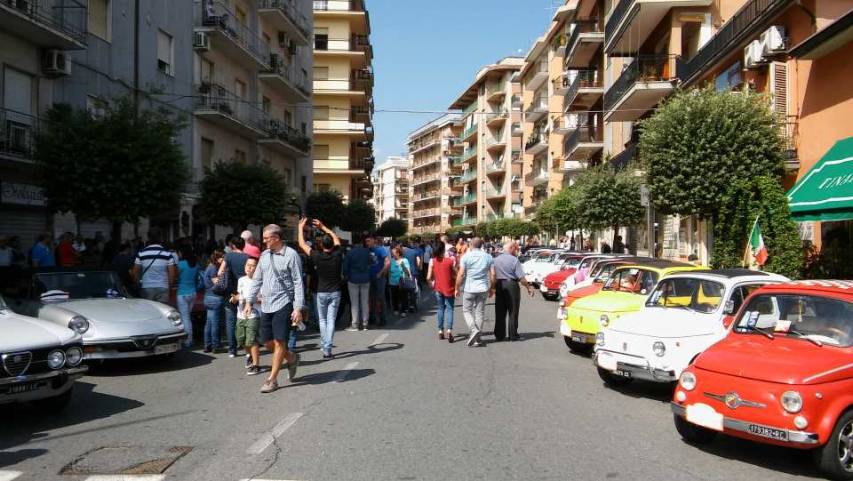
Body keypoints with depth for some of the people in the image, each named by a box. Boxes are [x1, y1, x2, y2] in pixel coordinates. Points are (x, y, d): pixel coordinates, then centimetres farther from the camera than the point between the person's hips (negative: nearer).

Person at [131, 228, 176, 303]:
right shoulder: (167, 254, -4)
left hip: (146, 288, 1)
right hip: (162, 288, -1)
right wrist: (169, 284, 11)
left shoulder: (141, 253, -2)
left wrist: (138, 283, 18)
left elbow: (135, 272, 4)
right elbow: (172, 273, -3)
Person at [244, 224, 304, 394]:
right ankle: (291, 358, 34)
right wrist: (249, 302, 11)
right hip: (266, 305, 7)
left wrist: (298, 308, -15)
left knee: (279, 342, -3)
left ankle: (272, 379, 7)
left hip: (283, 304, -7)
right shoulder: (264, 255, 10)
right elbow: (257, 280, 16)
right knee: (267, 342, 9)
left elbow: (298, 283, -11)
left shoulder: (291, 255, -9)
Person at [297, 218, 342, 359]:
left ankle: (324, 345, 16)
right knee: (331, 321, 2)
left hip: (321, 293, -1)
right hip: (335, 292, 1)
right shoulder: (337, 255, -8)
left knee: (322, 320, 16)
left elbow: (302, 244, -3)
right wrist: (323, 227, 20)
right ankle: (327, 349, -4)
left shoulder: (317, 256, -14)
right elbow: (336, 238, 12)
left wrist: (301, 228, 9)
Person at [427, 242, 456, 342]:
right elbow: (455, 276, -9)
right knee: (449, 309, 4)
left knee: (440, 309, 14)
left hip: (438, 288, 2)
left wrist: (432, 282, 13)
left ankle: (441, 331, 15)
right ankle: (449, 330, -14)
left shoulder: (432, 261, -6)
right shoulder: (451, 260, -10)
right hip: (449, 288, -2)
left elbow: (429, 278, -7)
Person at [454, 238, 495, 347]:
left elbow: (461, 274, -10)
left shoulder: (466, 256, -6)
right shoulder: (488, 257, 4)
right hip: (483, 289, 3)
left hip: (469, 289, -3)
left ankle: (474, 330, -13)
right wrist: (492, 288, 14)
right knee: (480, 312, 9)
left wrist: (457, 288, -1)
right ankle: (477, 338, 12)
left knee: (467, 310, 10)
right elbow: (493, 274, 2)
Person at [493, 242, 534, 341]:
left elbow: (493, 276, 9)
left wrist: (493, 287, 19)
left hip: (499, 285, 5)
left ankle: (499, 335, 11)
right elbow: (521, 277, -12)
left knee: (500, 312, 9)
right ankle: (513, 335, 5)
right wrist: (528, 287, -2)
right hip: (511, 285, -5)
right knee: (513, 312, 3)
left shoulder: (496, 259, 6)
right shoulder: (514, 260, -10)